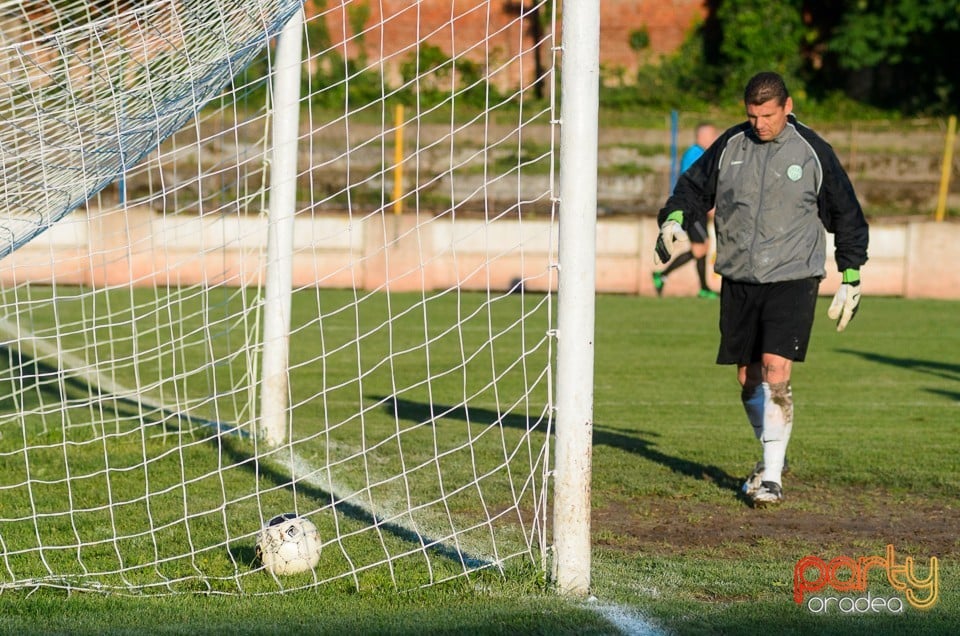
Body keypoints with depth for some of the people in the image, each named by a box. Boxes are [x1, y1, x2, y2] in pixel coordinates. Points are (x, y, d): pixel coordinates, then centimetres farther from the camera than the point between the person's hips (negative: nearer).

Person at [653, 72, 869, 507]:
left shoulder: (812, 151, -2)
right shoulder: (729, 146, 4)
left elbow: (845, 213, 7)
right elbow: (694, 186, 16)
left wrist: (851, 278, 8)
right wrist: (675, 218, -6)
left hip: (792, 279, -4)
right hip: (738, 279, 4)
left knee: (775, 370, -17)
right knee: (748, 377, 8)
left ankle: (772, 477, -16)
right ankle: (772, 456, 29)